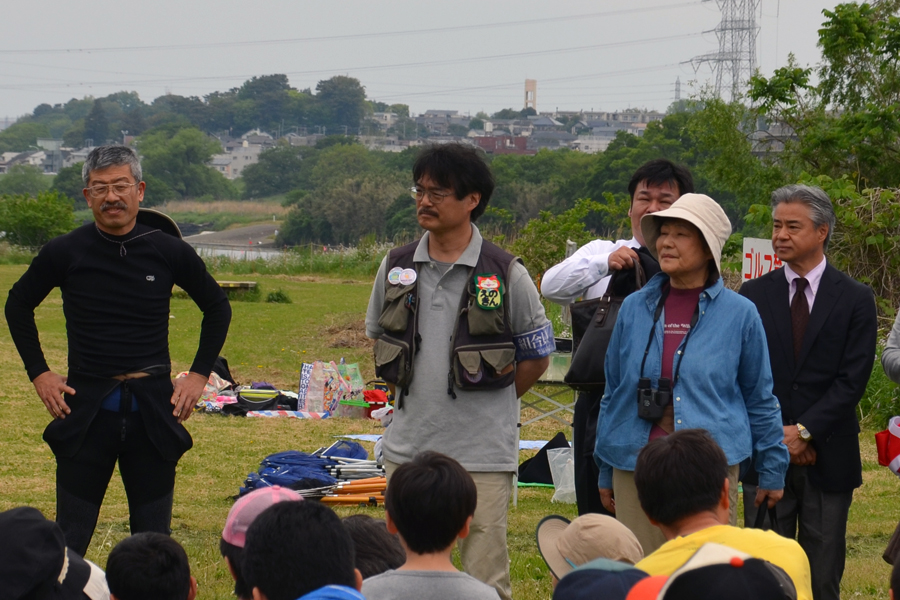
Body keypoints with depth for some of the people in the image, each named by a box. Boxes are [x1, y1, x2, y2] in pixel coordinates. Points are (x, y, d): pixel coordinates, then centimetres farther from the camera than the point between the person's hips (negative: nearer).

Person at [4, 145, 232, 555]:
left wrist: (200, 374, 8)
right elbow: (19, 306, 14)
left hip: (153, 410, 1)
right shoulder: (65, 253, -2)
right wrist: (38, 373, 6)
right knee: (69, 541, -1)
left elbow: (217, 308, 16)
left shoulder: (170, 253, 0)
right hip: (86, 410, -1)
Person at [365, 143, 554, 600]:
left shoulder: (505, 275, -5)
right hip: (407, 450, 4)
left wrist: (485, 402, 5)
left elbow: (537, 356, 5)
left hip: (482, 455, -4)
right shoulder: (396, 267, 6)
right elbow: (378, 336, 21)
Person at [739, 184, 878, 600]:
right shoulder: (753, 296, 7)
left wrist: (805, 432, -14)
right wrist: (777, 436, -8)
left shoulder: (855, 299, 2)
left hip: (829, 457, -1)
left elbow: (853, 379, -5)